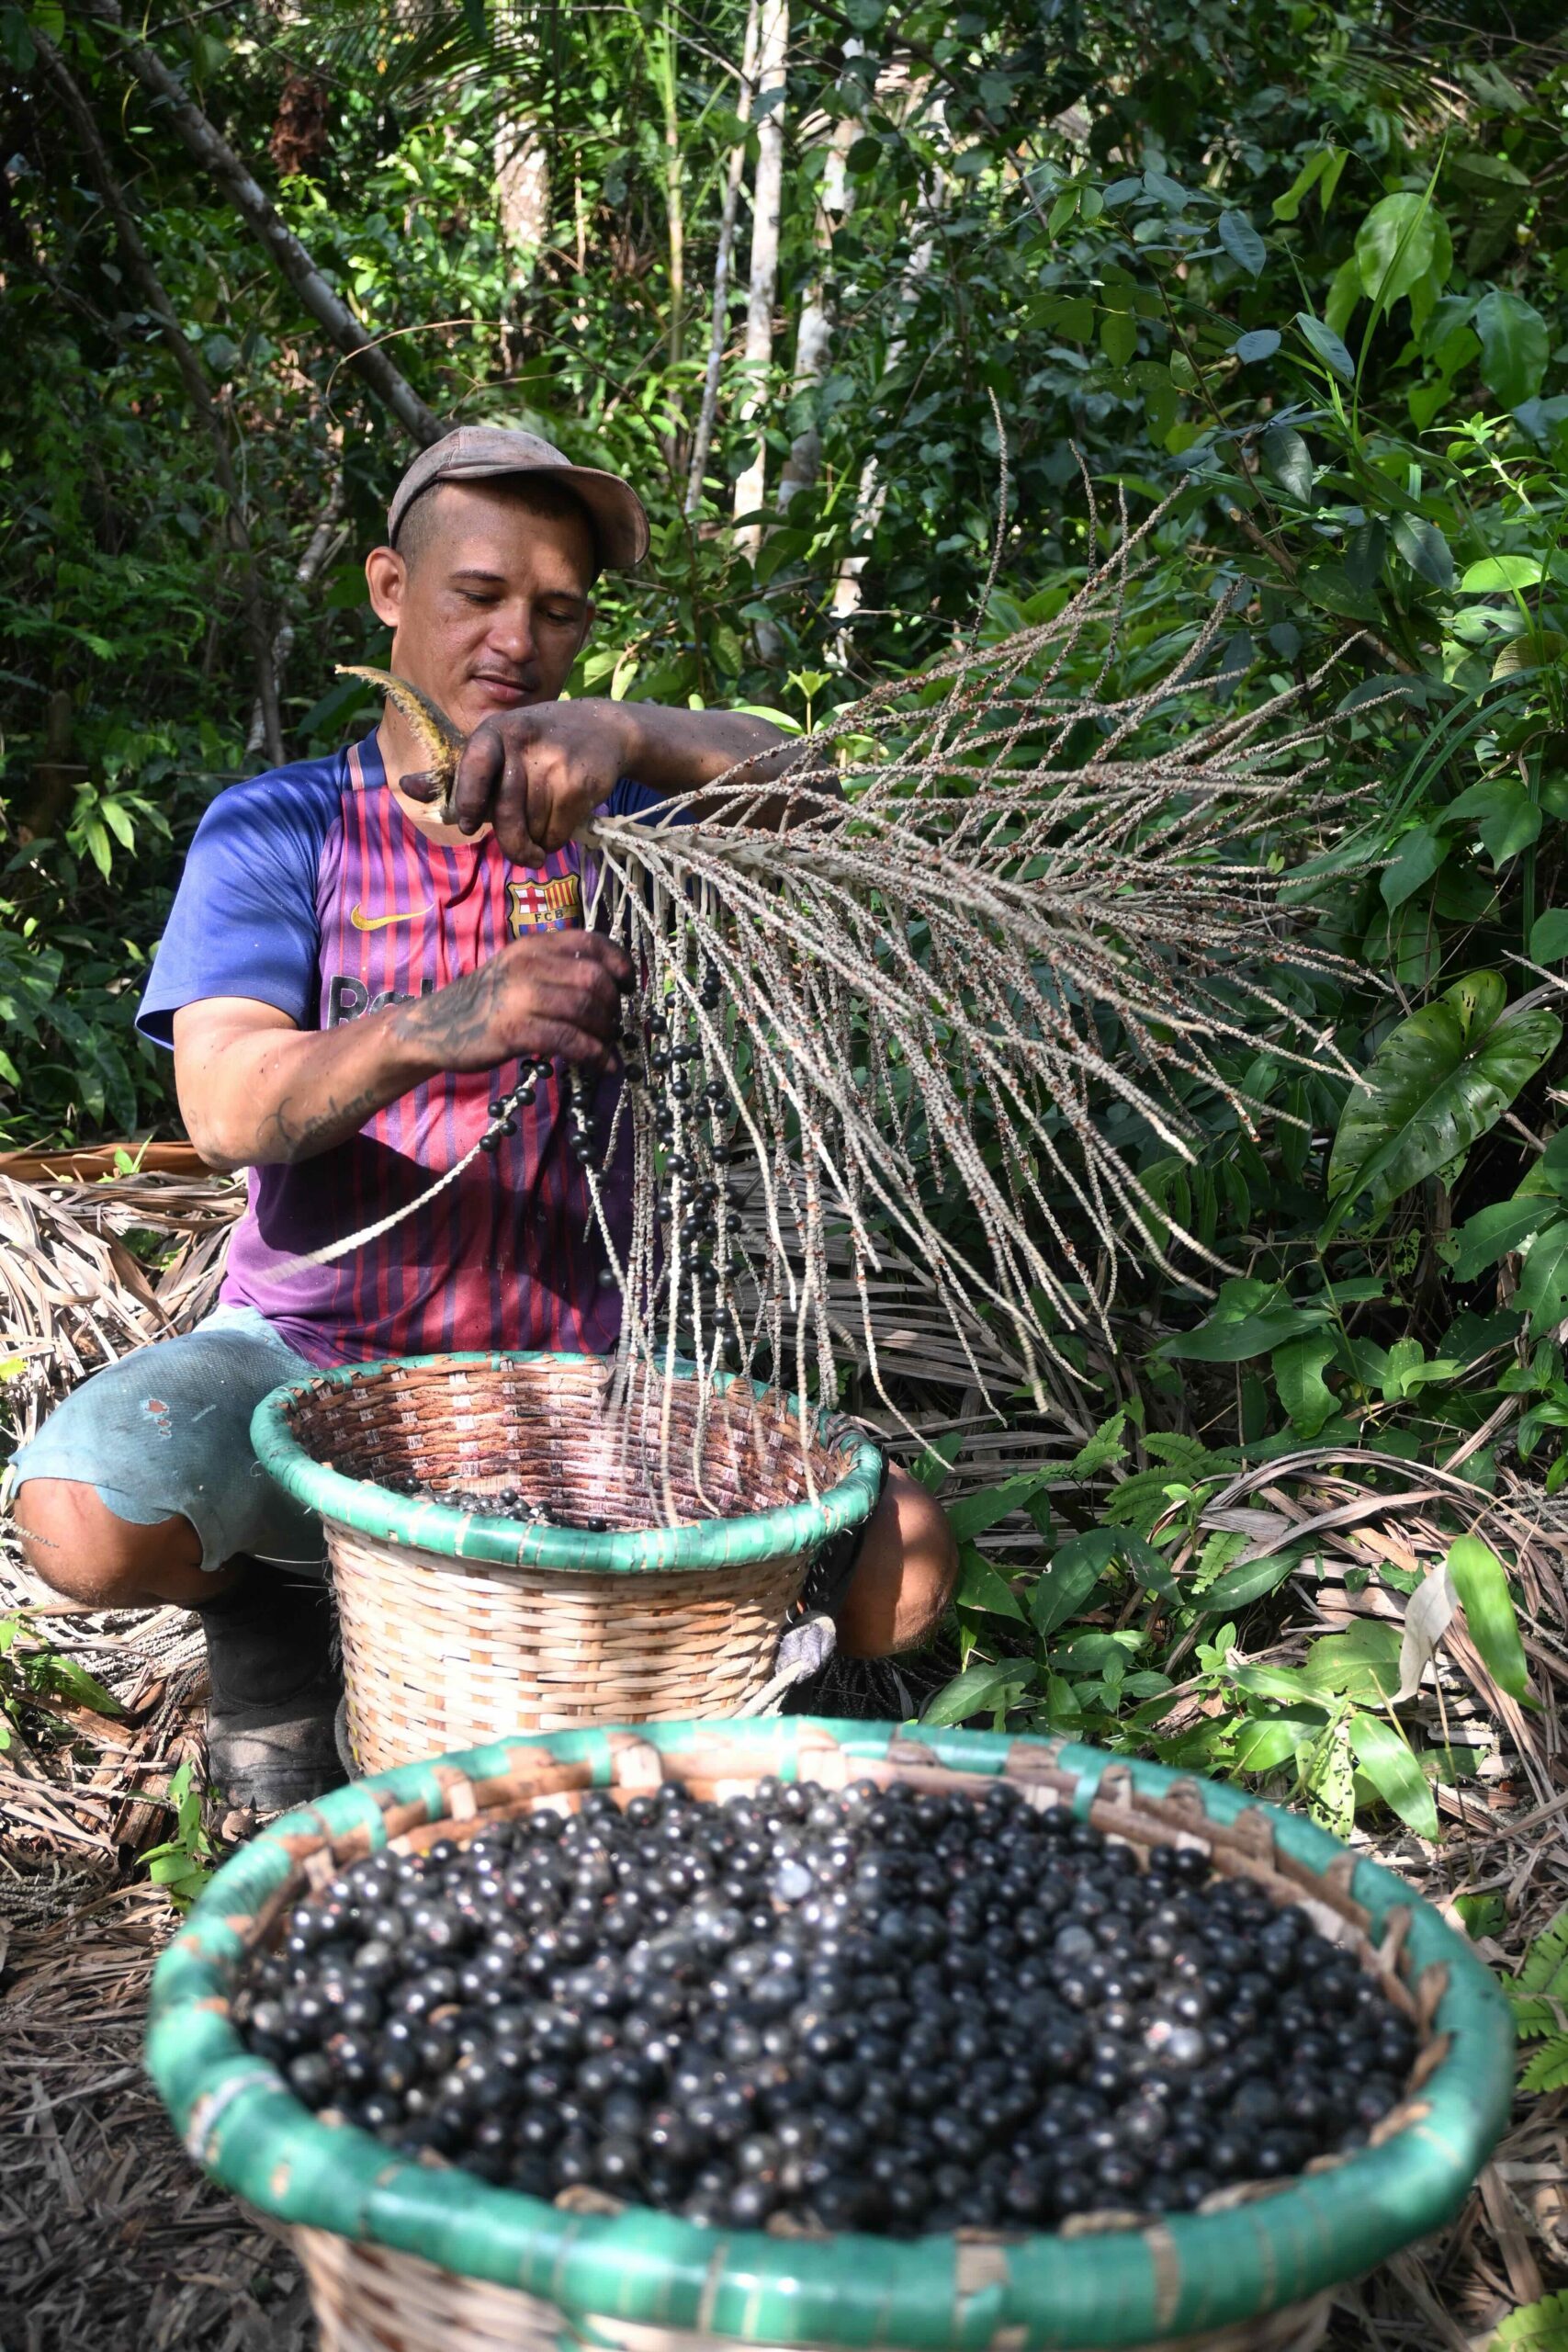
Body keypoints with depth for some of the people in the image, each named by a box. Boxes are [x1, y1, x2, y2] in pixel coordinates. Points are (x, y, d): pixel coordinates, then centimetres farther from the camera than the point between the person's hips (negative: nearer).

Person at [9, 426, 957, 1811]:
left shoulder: (614, 823, 6)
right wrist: (432, 1030, -36)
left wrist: (618, 735, -39)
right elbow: (226, 1110, -15)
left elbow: (775, 775, -17)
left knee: (897, 1560, -19)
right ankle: (269, 1607, 5)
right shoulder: (279, 828, 1)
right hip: (308, 1360, -1)